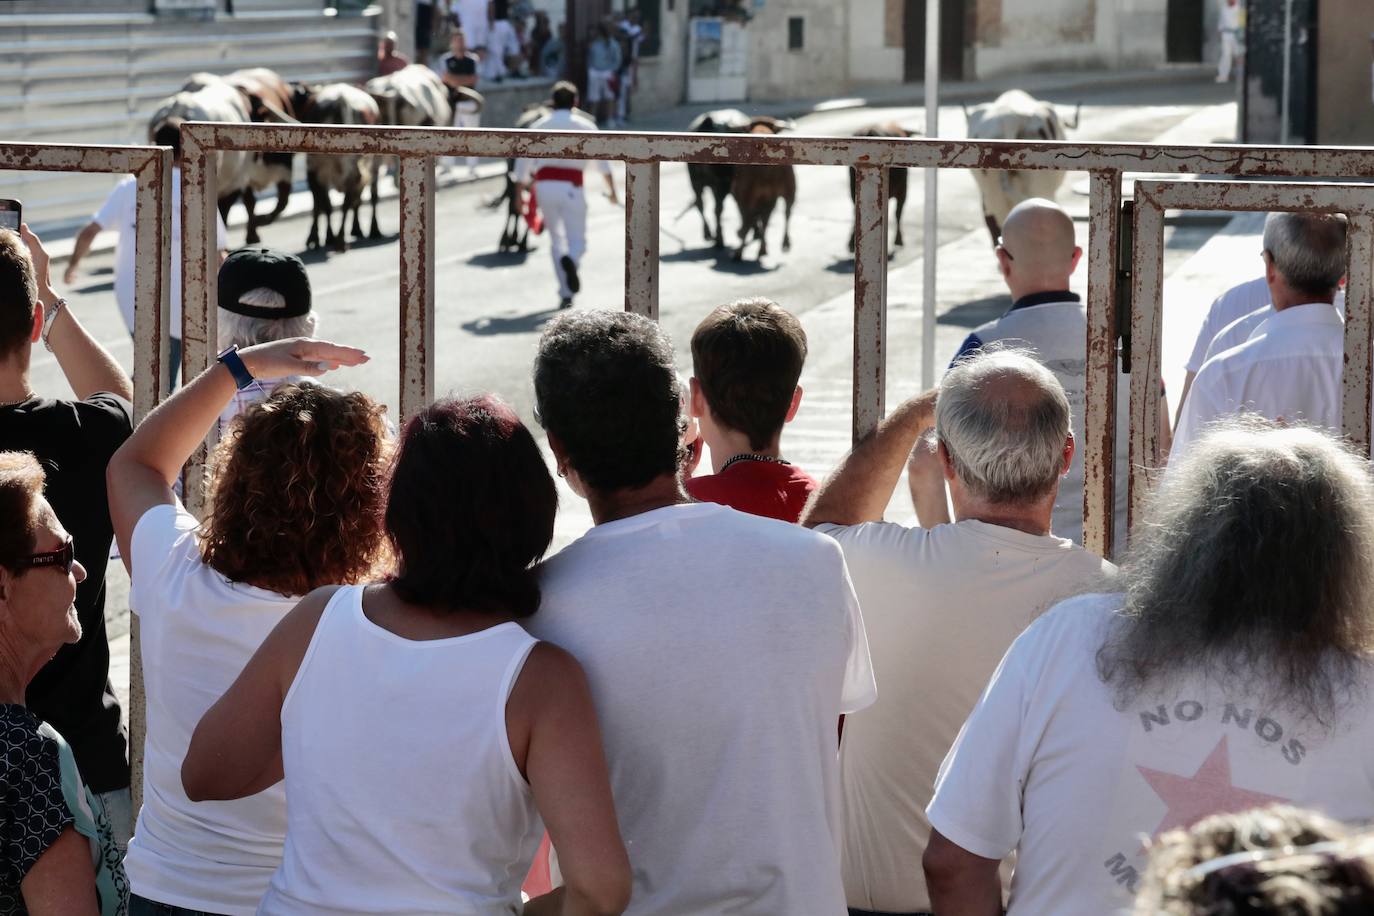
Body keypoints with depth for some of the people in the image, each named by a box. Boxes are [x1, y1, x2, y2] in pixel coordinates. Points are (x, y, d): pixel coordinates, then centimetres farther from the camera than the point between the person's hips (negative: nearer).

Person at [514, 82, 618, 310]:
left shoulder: (539, 126, 10)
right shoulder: (585, 126, 6)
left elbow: (523, 161, 7)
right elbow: (603, 159, 5)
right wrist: (612, 189, 15)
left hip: (544, 185, 2)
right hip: (571, 187, -2)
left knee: (556, 238, 14)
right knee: (578, 240, 4)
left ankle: (565, 294, 8)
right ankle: (570, 259, -33)